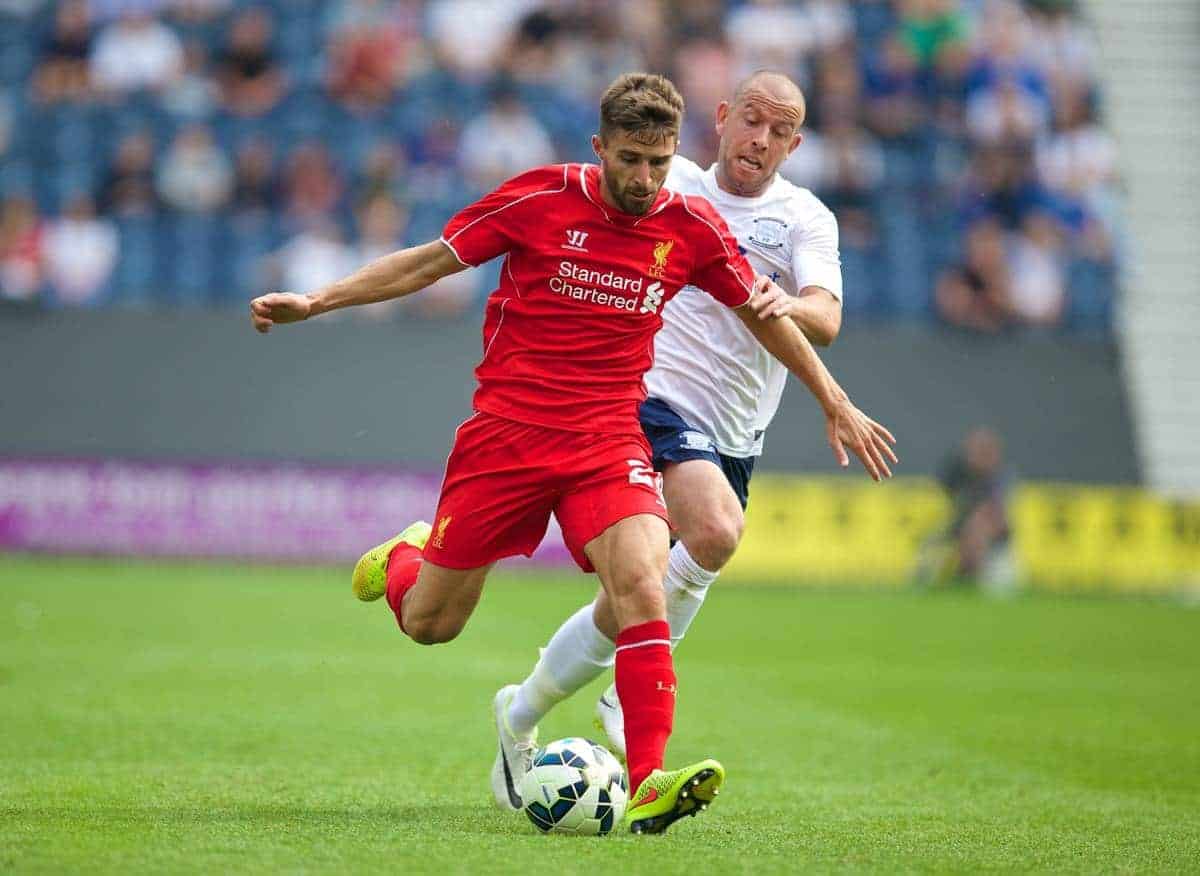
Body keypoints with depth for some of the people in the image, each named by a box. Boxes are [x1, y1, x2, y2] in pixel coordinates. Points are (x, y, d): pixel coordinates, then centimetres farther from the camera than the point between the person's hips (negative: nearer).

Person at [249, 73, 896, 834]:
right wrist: (315, 302, -4)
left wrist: (837, 405, 17)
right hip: (506, 428, -1)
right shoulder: (541, 199, -8)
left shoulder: (691, 228, -2)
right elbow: (429, 262, 2)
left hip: (608, 438, 1)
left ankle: (649, 785, -29)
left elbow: (764, 315, 14)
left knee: (642, 581, -26)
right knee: (428, 624, 6)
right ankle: (403, 557, 43)